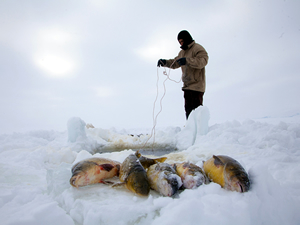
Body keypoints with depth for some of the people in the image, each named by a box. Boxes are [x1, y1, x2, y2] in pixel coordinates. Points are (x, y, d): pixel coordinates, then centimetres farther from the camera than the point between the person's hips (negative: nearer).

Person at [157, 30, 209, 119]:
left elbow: (202, 61, -22)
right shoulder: (182, 52, 20)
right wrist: (165, 62, 7)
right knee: (188, 110, 12)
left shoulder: (198, 48, -6)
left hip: (196, 86, -9)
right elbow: (175, 63, 25)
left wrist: (187, 60, -33)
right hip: (187, 86, 9)